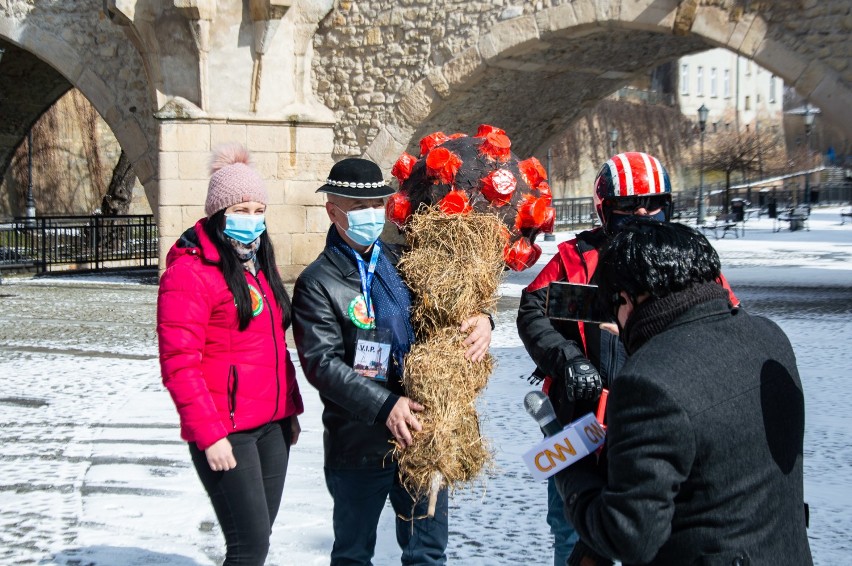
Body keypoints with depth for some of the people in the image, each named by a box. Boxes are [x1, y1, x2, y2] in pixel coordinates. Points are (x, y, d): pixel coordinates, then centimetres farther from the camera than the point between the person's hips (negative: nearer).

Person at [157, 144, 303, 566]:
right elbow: (179, 364, -15)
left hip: (272, 425, 8)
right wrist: (209, 435, -18)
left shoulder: (259, 267, 16)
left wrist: (291, 407, 17)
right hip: (225, 433, -8)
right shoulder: (189, 272, -11)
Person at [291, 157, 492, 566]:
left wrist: (480, 320, -9)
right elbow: (322, 363, -15)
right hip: (358, 446, -4)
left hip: (421, 434, 4)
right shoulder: (317, 283, -5)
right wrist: (385, 405, -25)